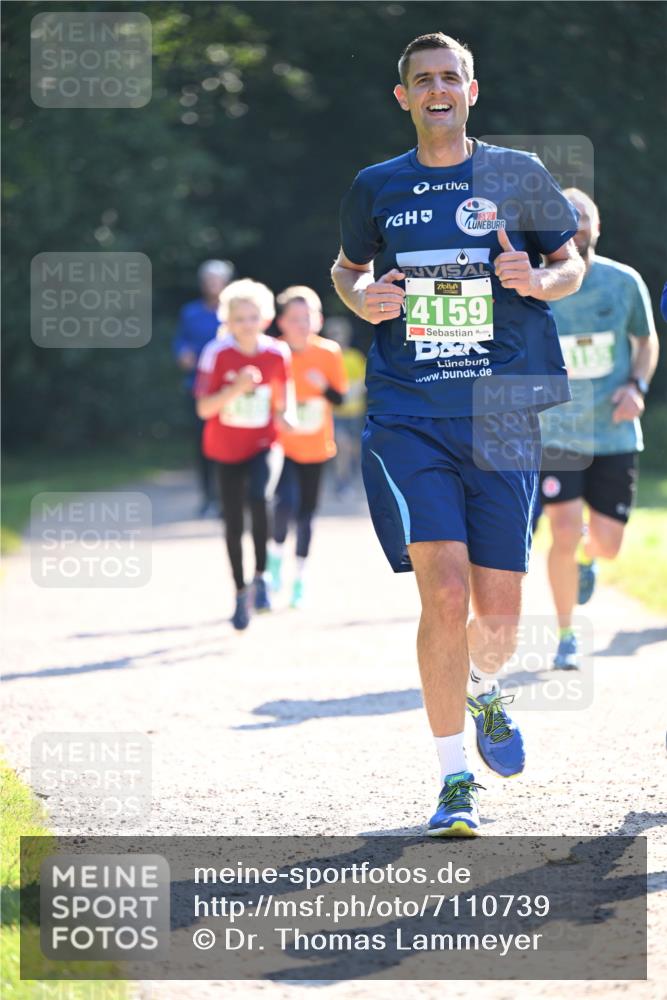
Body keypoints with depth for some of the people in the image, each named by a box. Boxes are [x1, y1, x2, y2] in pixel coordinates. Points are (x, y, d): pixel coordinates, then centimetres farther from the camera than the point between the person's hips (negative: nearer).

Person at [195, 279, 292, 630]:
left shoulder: (277, 354, -6)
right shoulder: (217, 353, -11)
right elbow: (204, 408, -15)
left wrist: (286, 420, -12)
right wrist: (236, 389, -28)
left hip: (263, 446, -1)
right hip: (226, 450, 1)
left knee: (258, 498, -29)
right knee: (233, 525, 7)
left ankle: (261, 576, -14)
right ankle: (241, 594, 25)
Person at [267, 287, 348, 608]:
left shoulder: (329, 353, -5)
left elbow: (340, 398, -1)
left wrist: (323, 386, -19)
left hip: (315, 448, 2)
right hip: (282, 445, -2)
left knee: (306, 512, 8)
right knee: (286, 501, -22)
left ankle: (300, 577, 23)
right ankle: (276, 553, 6)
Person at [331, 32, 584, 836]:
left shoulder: (516, 175, 5)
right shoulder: (377, 188, 7)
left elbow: (573, 264, 15)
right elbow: (347, 266, 23)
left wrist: (538, 280, -8)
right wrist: (361, 296, 0)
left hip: (501, 416, 1)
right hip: (406, 416, -1)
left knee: (498, 614, 1)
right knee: (444, 590, -16)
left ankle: (481, 691, 39)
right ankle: (454, 780, -4)